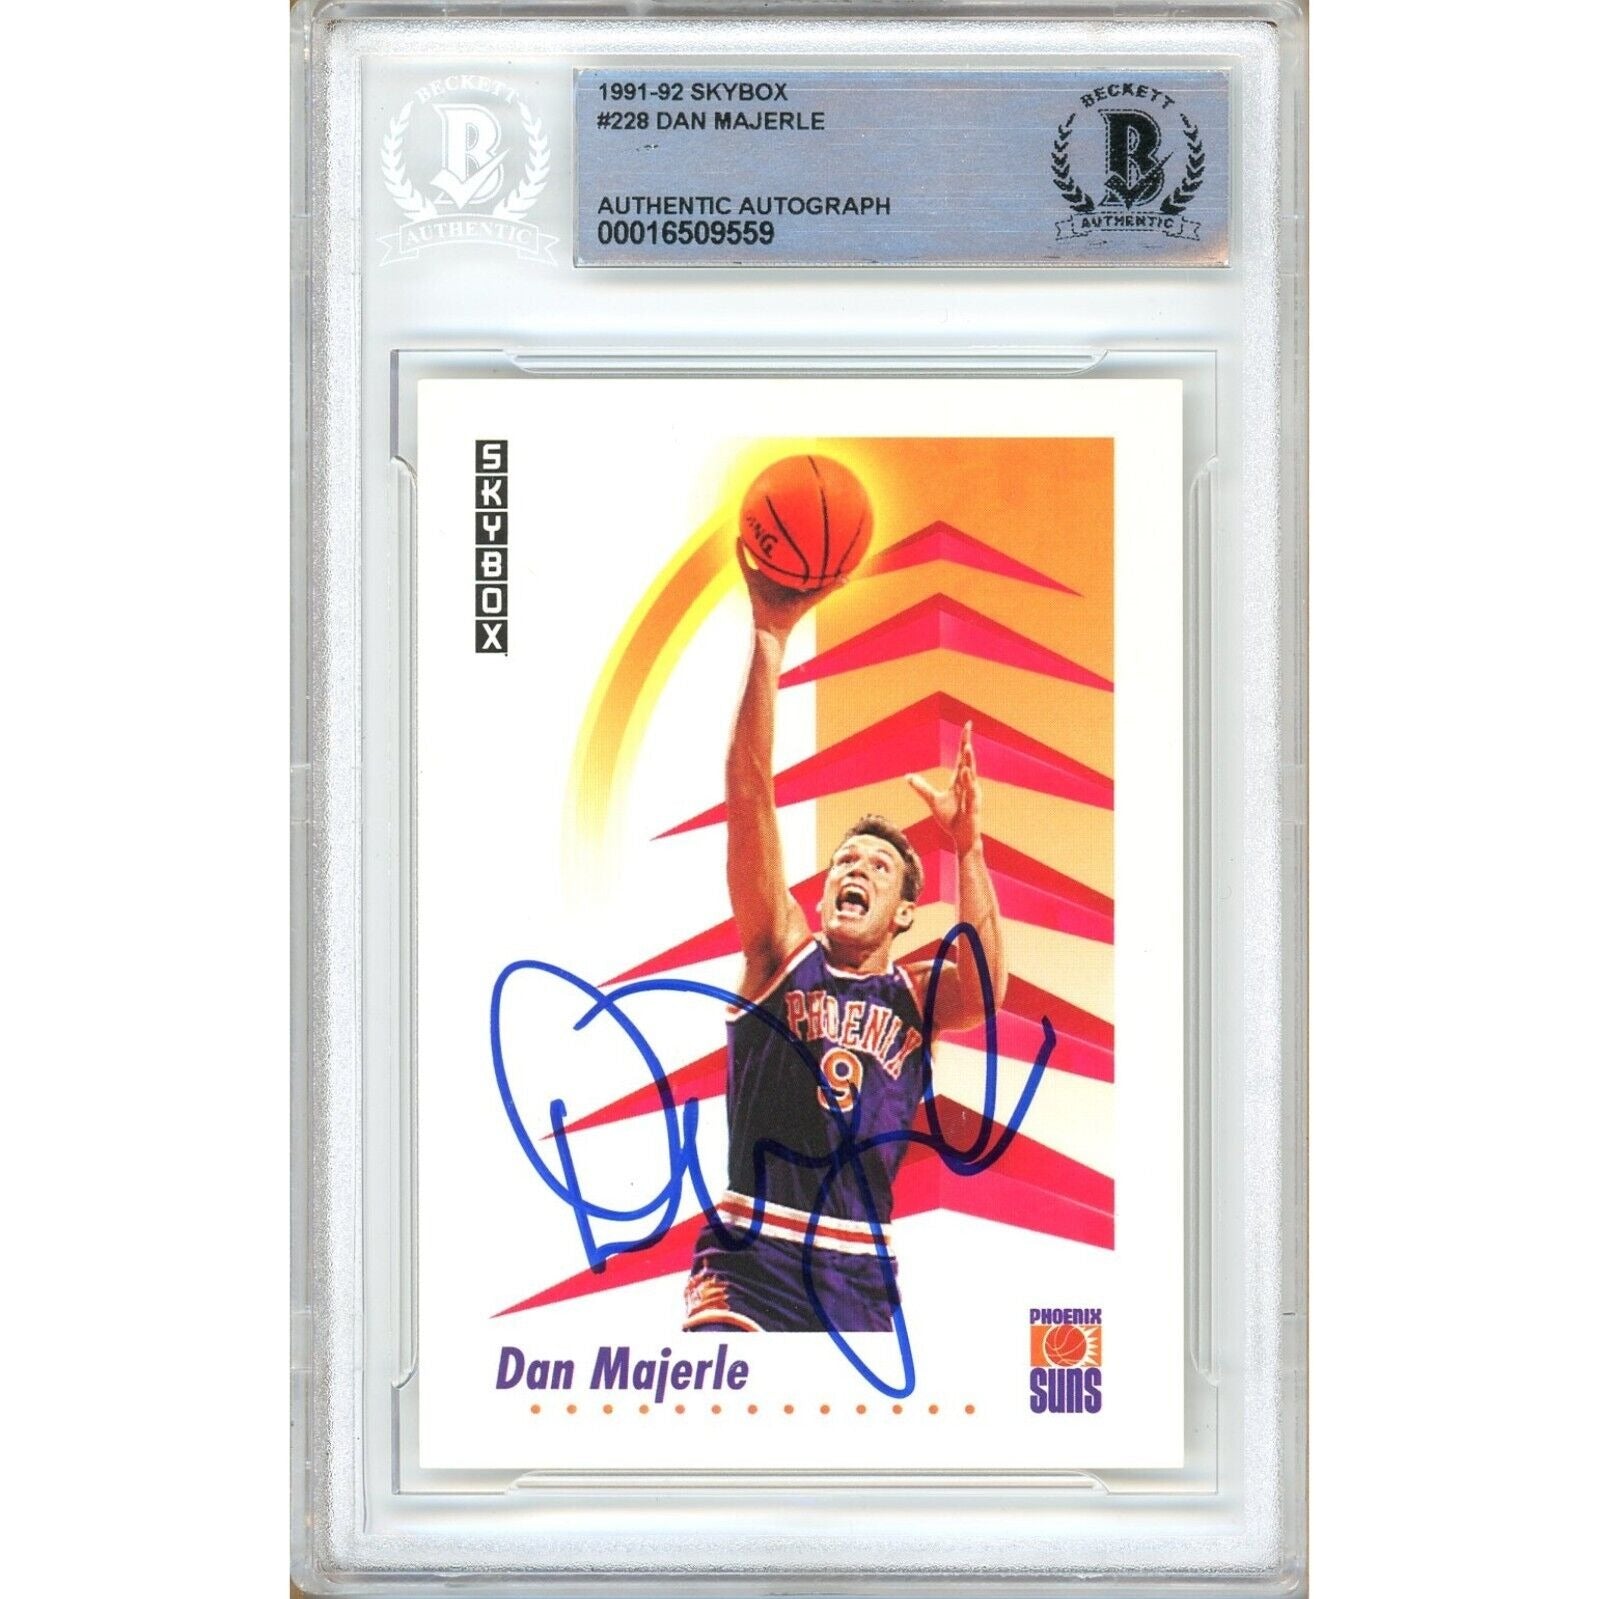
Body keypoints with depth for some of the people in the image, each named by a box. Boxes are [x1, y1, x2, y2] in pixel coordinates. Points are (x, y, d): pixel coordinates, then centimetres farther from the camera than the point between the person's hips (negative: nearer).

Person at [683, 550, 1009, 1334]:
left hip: (859, 1279, 3)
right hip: (748, 1261, -3)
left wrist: (966, 846, -28)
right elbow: (748, 795, -5)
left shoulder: (918, 995, 9)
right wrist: (769, 638, -15)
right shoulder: (782, 956, 6)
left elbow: (987, 985, -16)